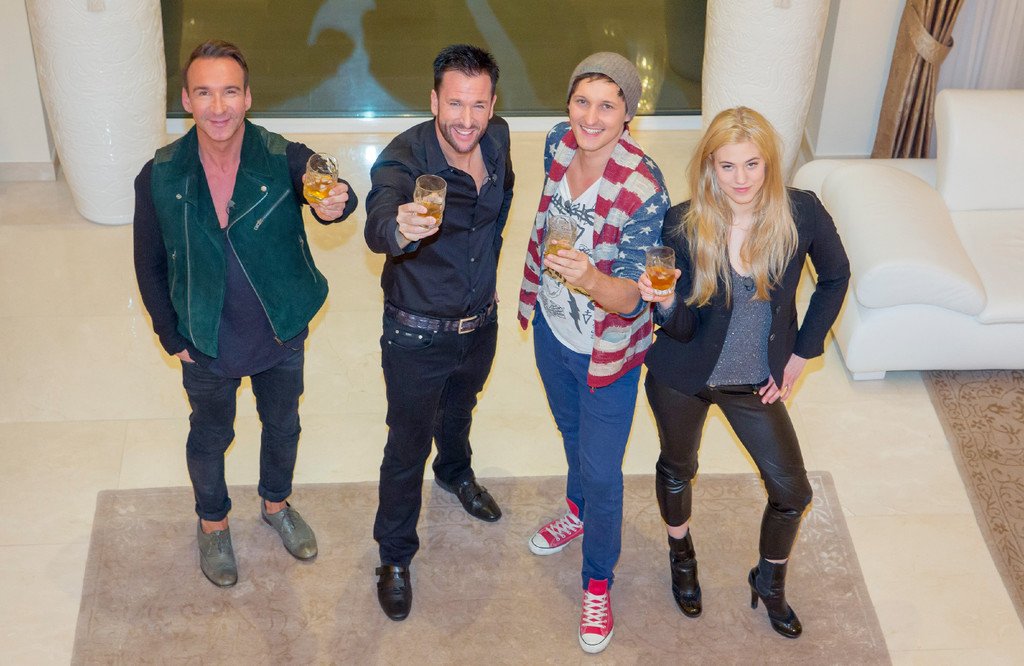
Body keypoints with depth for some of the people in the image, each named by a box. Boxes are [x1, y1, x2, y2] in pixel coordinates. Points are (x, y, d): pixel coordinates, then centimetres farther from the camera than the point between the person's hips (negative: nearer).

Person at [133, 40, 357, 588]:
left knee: (282, 425, 25)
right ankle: (212, 523, 51)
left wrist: (335, 203, -64)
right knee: (210, 437, 23)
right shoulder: (160, 178, -17)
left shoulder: (284, 159, -21)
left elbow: (330, 192, -41)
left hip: (282, 337, 1)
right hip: (207, 344, 0)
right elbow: (149, 266, -5)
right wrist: (171, 337, -2)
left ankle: (276, 504, 55)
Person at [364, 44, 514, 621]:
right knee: (409, 447, 9)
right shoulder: (405, 158, -30)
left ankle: (457, 471, 64)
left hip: (480, 322, 6)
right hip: (418, 335, -5)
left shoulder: (497, 140, -11)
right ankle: (395, 556, 30)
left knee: (459, 409, 33)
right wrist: (400, 228, -72)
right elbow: (377, 225, -50)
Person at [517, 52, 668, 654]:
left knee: (601, 470, 8)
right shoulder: (559, 144, -13)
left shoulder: (643, 190, -32)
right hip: (551, 328, 6)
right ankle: (579, 511, 61)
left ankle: (598, 581, 33)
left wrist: (588, 277, -52)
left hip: (607, 351, -6)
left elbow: (628, 296, -31)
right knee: (571, 430, 31)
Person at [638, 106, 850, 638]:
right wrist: (666, 303, -41)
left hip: (755, 382, 2)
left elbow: (834, 277, 0)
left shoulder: (801, 213, -20)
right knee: (677, 468, 22)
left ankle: (770, 583, 40)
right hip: (682, 378, -1)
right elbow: (681, 327, -18)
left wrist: (802, 353, -1)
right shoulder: (682, 224, -22)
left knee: (792, 492, 10)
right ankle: (681, 553, 54)